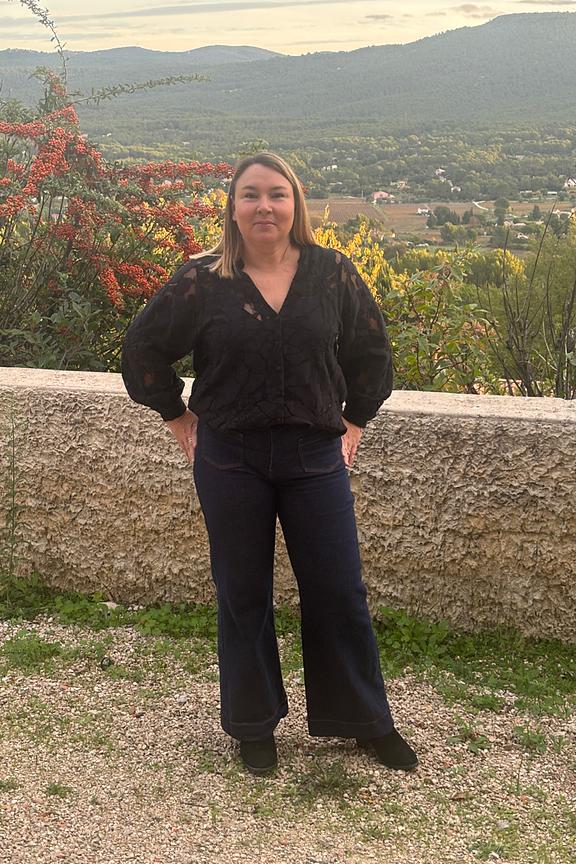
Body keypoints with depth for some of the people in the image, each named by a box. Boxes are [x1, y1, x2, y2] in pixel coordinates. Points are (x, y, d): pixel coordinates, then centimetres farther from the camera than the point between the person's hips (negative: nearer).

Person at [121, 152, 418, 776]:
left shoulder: (332, 274, -3)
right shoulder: (202, 281, -6)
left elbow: (370, 350, 11)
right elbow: (144, 348, 5)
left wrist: (354, 422, 8)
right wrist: (178, 419, 5)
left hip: (315, 456, 1)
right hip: (230, 460, -1)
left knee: (338, 591, 7)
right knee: (243, 595, 11)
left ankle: (367, 720, 26)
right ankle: (253, 724, 29)